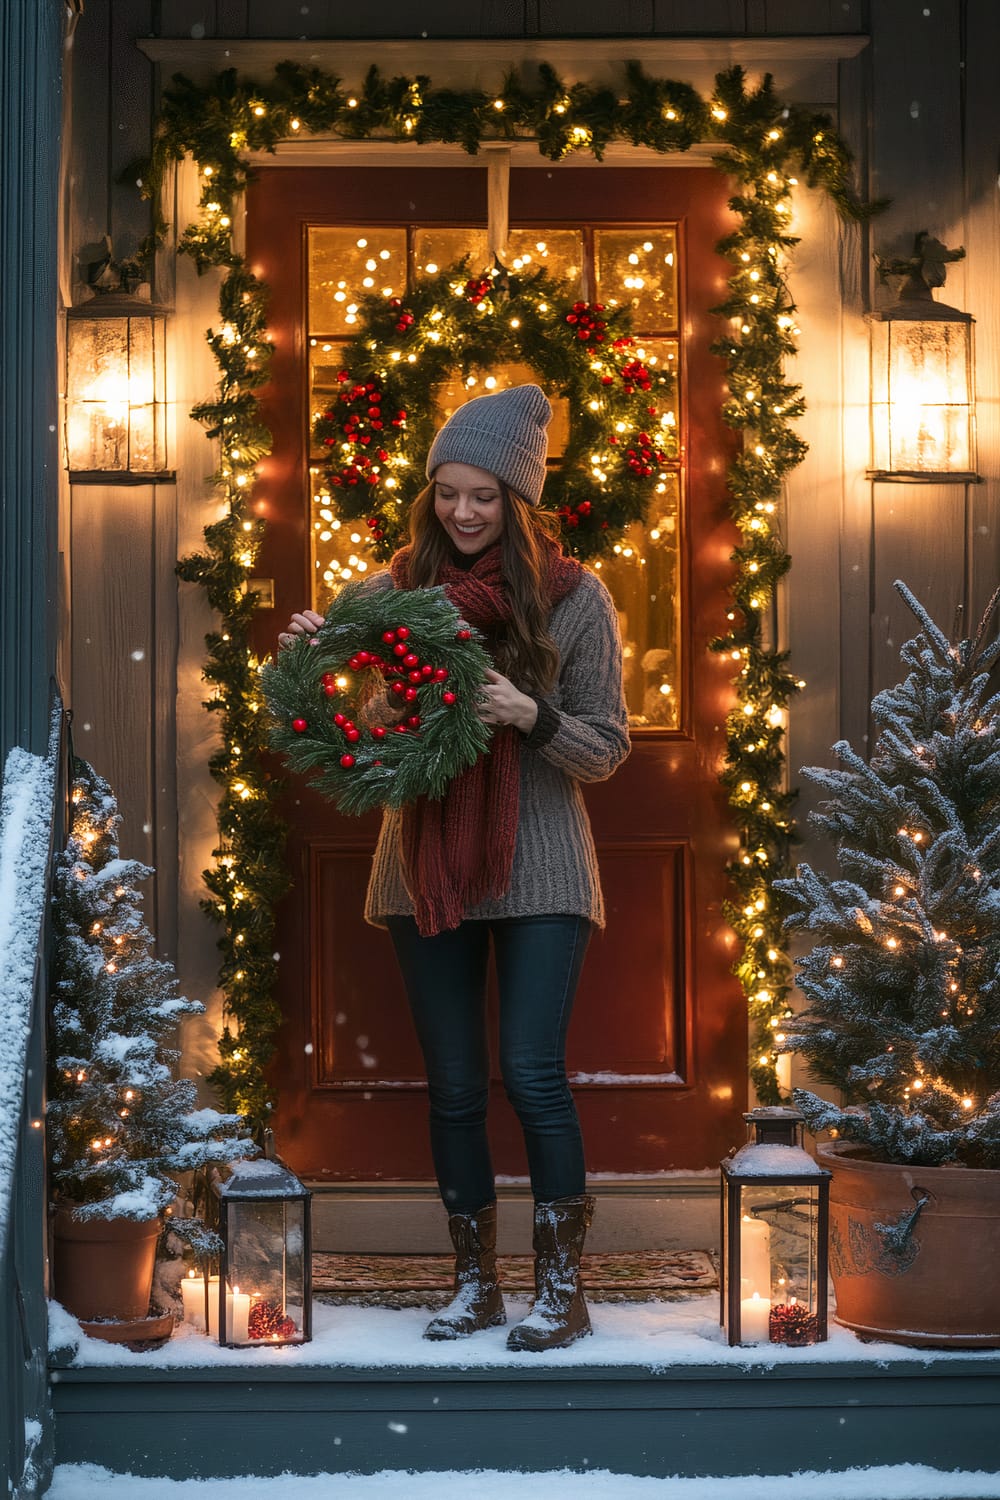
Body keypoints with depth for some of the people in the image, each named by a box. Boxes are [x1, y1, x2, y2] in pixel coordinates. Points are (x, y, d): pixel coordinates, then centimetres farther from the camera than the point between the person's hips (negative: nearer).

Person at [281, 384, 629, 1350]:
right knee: (453, 1087, 8)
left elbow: (608, 749, -1)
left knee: (532, 1076, -7)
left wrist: (532, 717, -20)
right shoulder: (392, 592, 3)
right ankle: (475, 1284, 19)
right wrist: (311, 657, -11)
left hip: (535, 867, -3)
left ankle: (562, 1288, 6)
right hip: (426, 864, 3)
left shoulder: (571, 599, -3)